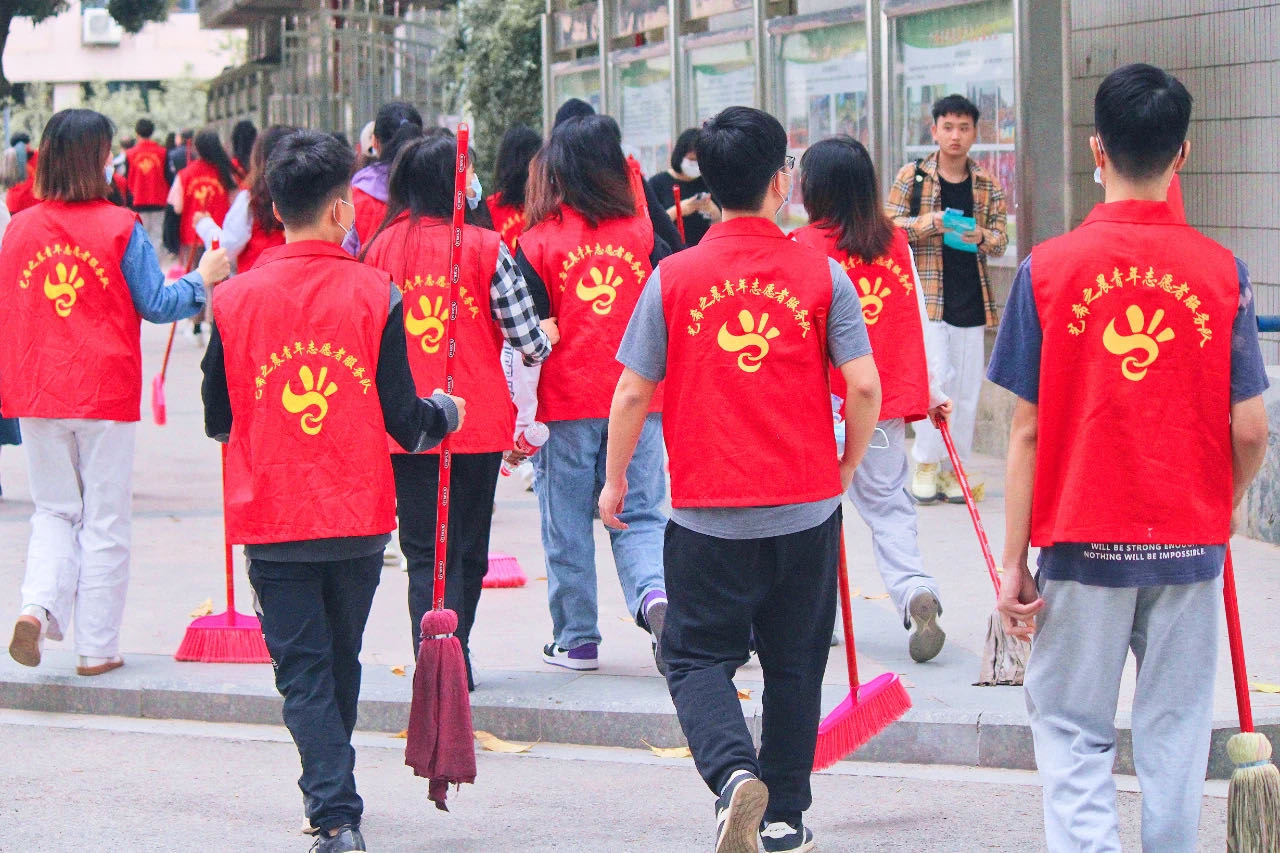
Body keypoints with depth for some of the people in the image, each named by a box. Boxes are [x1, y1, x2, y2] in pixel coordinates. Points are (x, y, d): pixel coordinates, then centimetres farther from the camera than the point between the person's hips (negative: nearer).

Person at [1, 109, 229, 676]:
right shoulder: (119, 228, -9)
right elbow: (156, 306, -2)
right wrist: (203, 279, 14)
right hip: (106, 394, -3)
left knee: (54, 511, 16)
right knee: (104, 521, 7)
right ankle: (96, 648, 9)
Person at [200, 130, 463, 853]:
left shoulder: (235, 299, -4)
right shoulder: (375, 293, -7)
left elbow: (218, 420, 5)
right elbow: (402, 419, -5)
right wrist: (449, 413, 16)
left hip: (270, 519, -1)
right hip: (358, 516, 1)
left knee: (303, 669, 1)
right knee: (340, 661, 18)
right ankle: (331, 790, 34)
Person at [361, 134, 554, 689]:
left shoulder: (379, 247, -1)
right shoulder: (485, 248, -8)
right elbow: (527, 339, -7)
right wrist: (543, 349, 15)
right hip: (478, 422, -1)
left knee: (423, 553, 8)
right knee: (466, 550, 13)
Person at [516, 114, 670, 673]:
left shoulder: (539, 244, -5)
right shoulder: (642, 234, 2)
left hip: (566, 405, -2)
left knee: (567, 527, 9)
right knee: (639, 516, 7)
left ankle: (576, 638, 15)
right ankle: (654, 593, -20)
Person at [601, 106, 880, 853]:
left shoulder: (674, 278, -4)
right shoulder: (822, 275, -4)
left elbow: (633, 393, -1)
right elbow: (865, 386, -8)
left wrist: (615, 481, 13)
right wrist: (848, 466, 10)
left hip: (708, 512, -1)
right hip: (806, 509, 1)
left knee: (699, 657, 8)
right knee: (794, 663, 15)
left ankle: (734, 772, -18)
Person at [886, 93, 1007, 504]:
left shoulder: (987, 184, 9)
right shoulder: (912, 177, 1)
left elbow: (1001, 239, 9)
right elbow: (889, 228, -1)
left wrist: (981, 237, -13)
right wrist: (930, 223, -17)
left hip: (971, 298, 4)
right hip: (926, 294, -3)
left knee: (967, 386, 5)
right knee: (936, 377, -13)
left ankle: (951, 470, 15)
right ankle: (925, 466, 1)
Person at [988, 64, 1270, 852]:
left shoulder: (1049, 269, -8)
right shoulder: (1221, 271, -5)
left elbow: (1027, 432, -6)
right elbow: (1250, 432, -3)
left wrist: (1014, 561, 0)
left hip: (1083, 543, -1)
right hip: (1191, 544, 1)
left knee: (1072, 729, 7)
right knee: (1176, 731, 10)